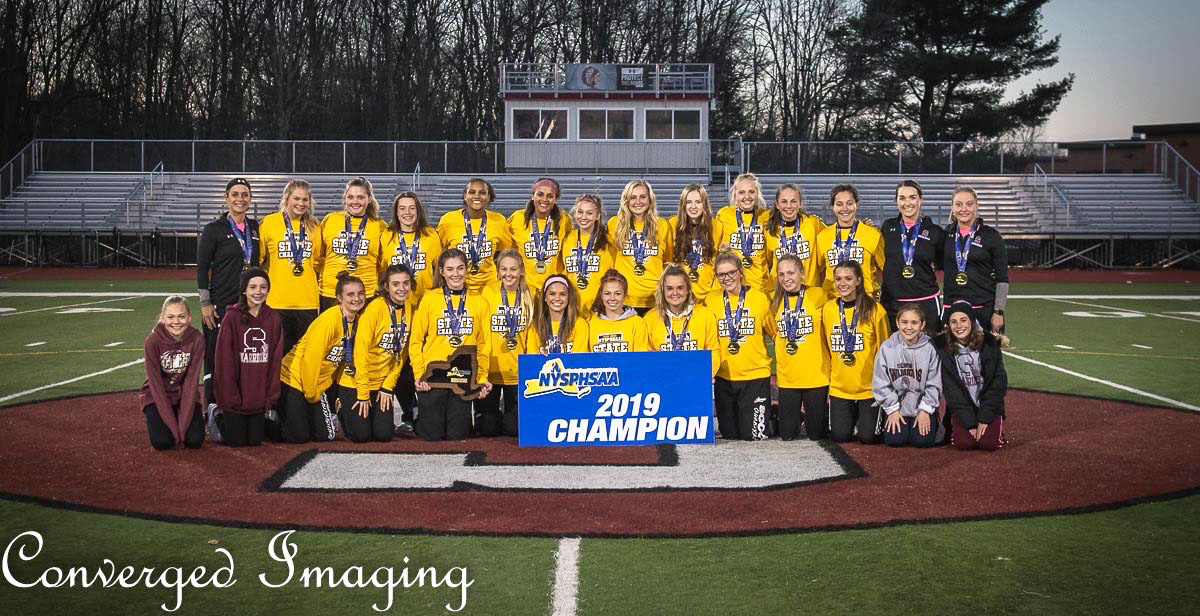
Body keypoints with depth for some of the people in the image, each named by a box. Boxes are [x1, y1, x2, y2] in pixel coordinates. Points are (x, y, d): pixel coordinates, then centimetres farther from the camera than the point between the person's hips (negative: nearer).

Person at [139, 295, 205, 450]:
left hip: (185, 396, 1)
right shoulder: (153, 341, -18)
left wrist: (183, 422, -21)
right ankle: (155, 421, 13)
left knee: (195, 440, -18)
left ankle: (184, 423, 16)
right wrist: (172, 423, -23)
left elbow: (191, 381, -15)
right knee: (162, 441, -21)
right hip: (157, 396, -1)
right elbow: (156, 384, -18)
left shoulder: (196, 340, -15)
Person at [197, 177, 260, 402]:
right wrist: (205, 303, -10)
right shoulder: (214, 229, -3)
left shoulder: (255, 228, 11)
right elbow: (202, 268, -4)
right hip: (221, 305, -4)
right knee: (216, 358, -2)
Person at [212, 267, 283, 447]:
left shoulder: (274, 319, 2)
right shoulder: (232, 317, -10)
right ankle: (218, 414, 28)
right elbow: (225, 360, -10)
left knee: (255, 440, 6)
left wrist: (270, 398, -2)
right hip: (235, 394, -3)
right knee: (237, 441, 2)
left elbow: (275, 361, 3)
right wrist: (231, 397, -13)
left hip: (259, 395, 3)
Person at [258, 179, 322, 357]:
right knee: (280, 353, 3)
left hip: (308, 301, 3)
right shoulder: (269, 222, 0)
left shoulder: (314, 227, 9)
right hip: (277, 301, -2)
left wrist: (321, 283, 9)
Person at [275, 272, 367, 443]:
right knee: (298, 436, -8)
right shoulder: (329, 319, -23)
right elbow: (311, 358, -22)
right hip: (294, 379, -7)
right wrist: (311, 394, -12)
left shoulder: (356, 319, 1)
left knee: (327, 435, 2)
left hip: (318, 383, 7)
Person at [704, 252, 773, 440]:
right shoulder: (711, 302, 3)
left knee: (754, 435, -1)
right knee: (729, 435, 9)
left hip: (755, 376, -2)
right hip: (724, 377, 3)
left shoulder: (760, 298, -3)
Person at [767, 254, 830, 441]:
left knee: (817, 433, 6)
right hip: (787, 377, 3)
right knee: (787, 435, 6)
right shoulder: (776, 302, 5)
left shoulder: (818, 296, -5)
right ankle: (798, 415, 37)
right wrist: (772, 372, 11)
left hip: (817, 375, -3)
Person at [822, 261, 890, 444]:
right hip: (839, 386, 3)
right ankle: (852, 415, 32)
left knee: (868, 437, -2)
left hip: (869, 386, -2)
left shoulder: (874, 310, -9)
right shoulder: (827, 309, 0)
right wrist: (829, 374, 12)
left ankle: (867, 415, 30)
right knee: (840, 436, 1)